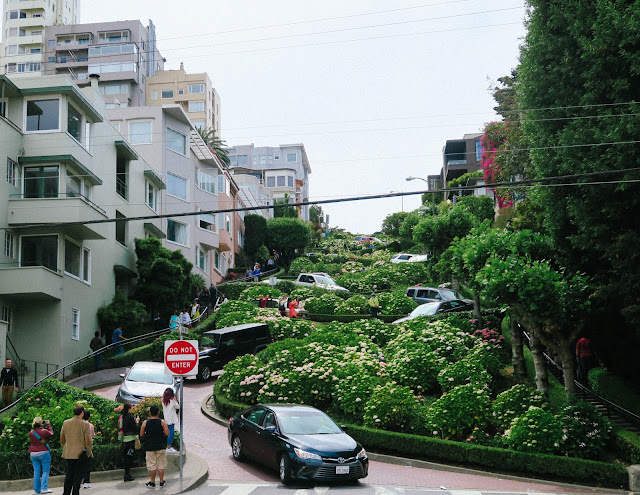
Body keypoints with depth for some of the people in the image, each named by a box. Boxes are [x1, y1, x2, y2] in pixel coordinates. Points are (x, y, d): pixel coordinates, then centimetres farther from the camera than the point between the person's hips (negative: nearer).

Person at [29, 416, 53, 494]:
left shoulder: (31, 433, -2)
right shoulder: (44, 431, -14)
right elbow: (51, 433, 5)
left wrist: (34, 427, 16)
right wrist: (48, 425, 16)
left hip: (33, 454, 5)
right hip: (44, 453, -5)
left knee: (36, 472, 9)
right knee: (45, 471, 2)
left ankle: (37, 489, 11)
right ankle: (44, 488, -6)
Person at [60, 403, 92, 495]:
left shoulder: (65, 423, 2)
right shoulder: (85, 424, -13)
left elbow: (61, 440, 10)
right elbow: (88, 441, -12)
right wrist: (89, 453, 0)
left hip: (68, 454, 5)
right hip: (81, 454, -5)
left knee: (69, 476, 16)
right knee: (78, 476, 2)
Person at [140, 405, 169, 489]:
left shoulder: (145, 422, -4)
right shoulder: (162, 422, -6)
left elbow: (141, 434, 0)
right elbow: (167, 433, -9)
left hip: (150, 447, 0)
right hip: (160, 447, 0)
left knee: (152, 465, 6)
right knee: (161, 464, 8)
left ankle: (152, 483, 10)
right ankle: (161, 482, 10)